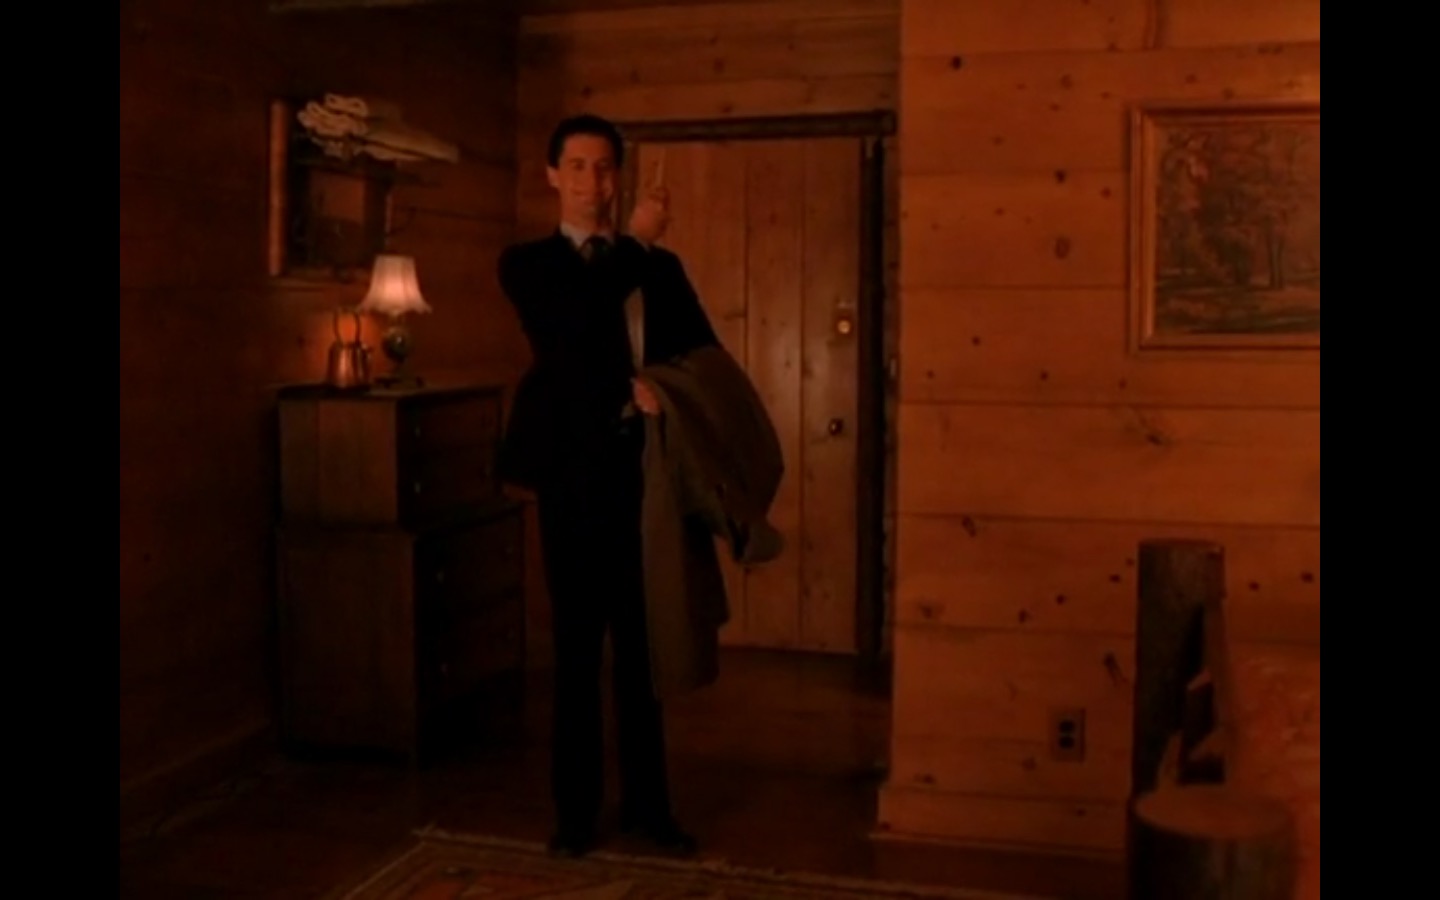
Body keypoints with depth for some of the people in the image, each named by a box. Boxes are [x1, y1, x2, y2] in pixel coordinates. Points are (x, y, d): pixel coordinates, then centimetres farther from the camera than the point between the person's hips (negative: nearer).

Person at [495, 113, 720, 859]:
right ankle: (575, 809, 17)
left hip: (647, 471, 3)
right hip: (576, 474, -2)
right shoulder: (528, 262, 4)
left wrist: (660, 390, -15)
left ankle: (647, 803, 20)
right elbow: (569, 328, -16)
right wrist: (635, 242, -8)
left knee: (643, 650, 8)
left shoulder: (659, 265, 14)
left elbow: (705, 354, 6)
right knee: (577, 651, 5)